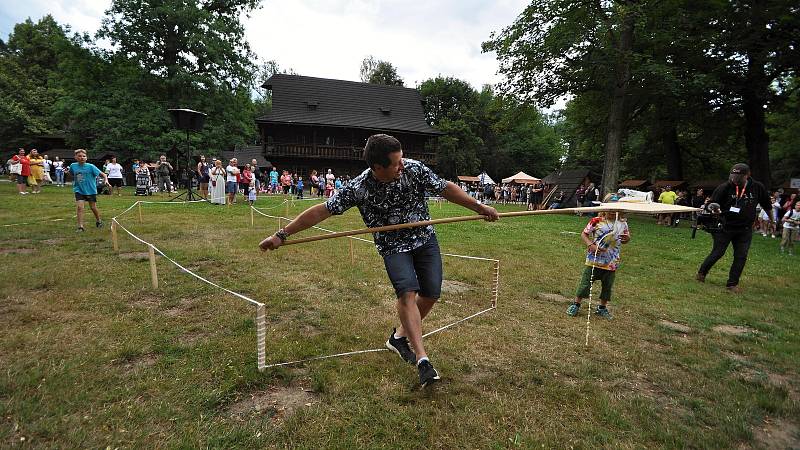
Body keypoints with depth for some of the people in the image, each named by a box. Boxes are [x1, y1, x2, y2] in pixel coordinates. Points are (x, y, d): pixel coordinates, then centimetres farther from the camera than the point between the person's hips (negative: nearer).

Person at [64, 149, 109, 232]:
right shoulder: (73, 166, -1)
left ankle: (98, 221, 36)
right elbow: (72, 174, 20)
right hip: (79, 190, 1)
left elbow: (102, 174, -11)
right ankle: (80, 226, -6)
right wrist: (67, 171, -1)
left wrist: (106, 180, -29)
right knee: (79, 207, -11)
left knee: (93, 207, 10)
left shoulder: (90, 166, -11)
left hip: (91, 190, -1)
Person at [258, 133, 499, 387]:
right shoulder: (358, 188, -22)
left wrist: (479, 207, -2)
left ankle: (399, 337, 23)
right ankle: (422, 360, -17)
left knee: (430, 295, 1)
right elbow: (322, 210, -17)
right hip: (393, 246, -3)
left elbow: (446, 188, -5)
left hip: (425, 238, 3)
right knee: (407, 293, -23)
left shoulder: (414, 168, -17)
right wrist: (282, 235, -18)